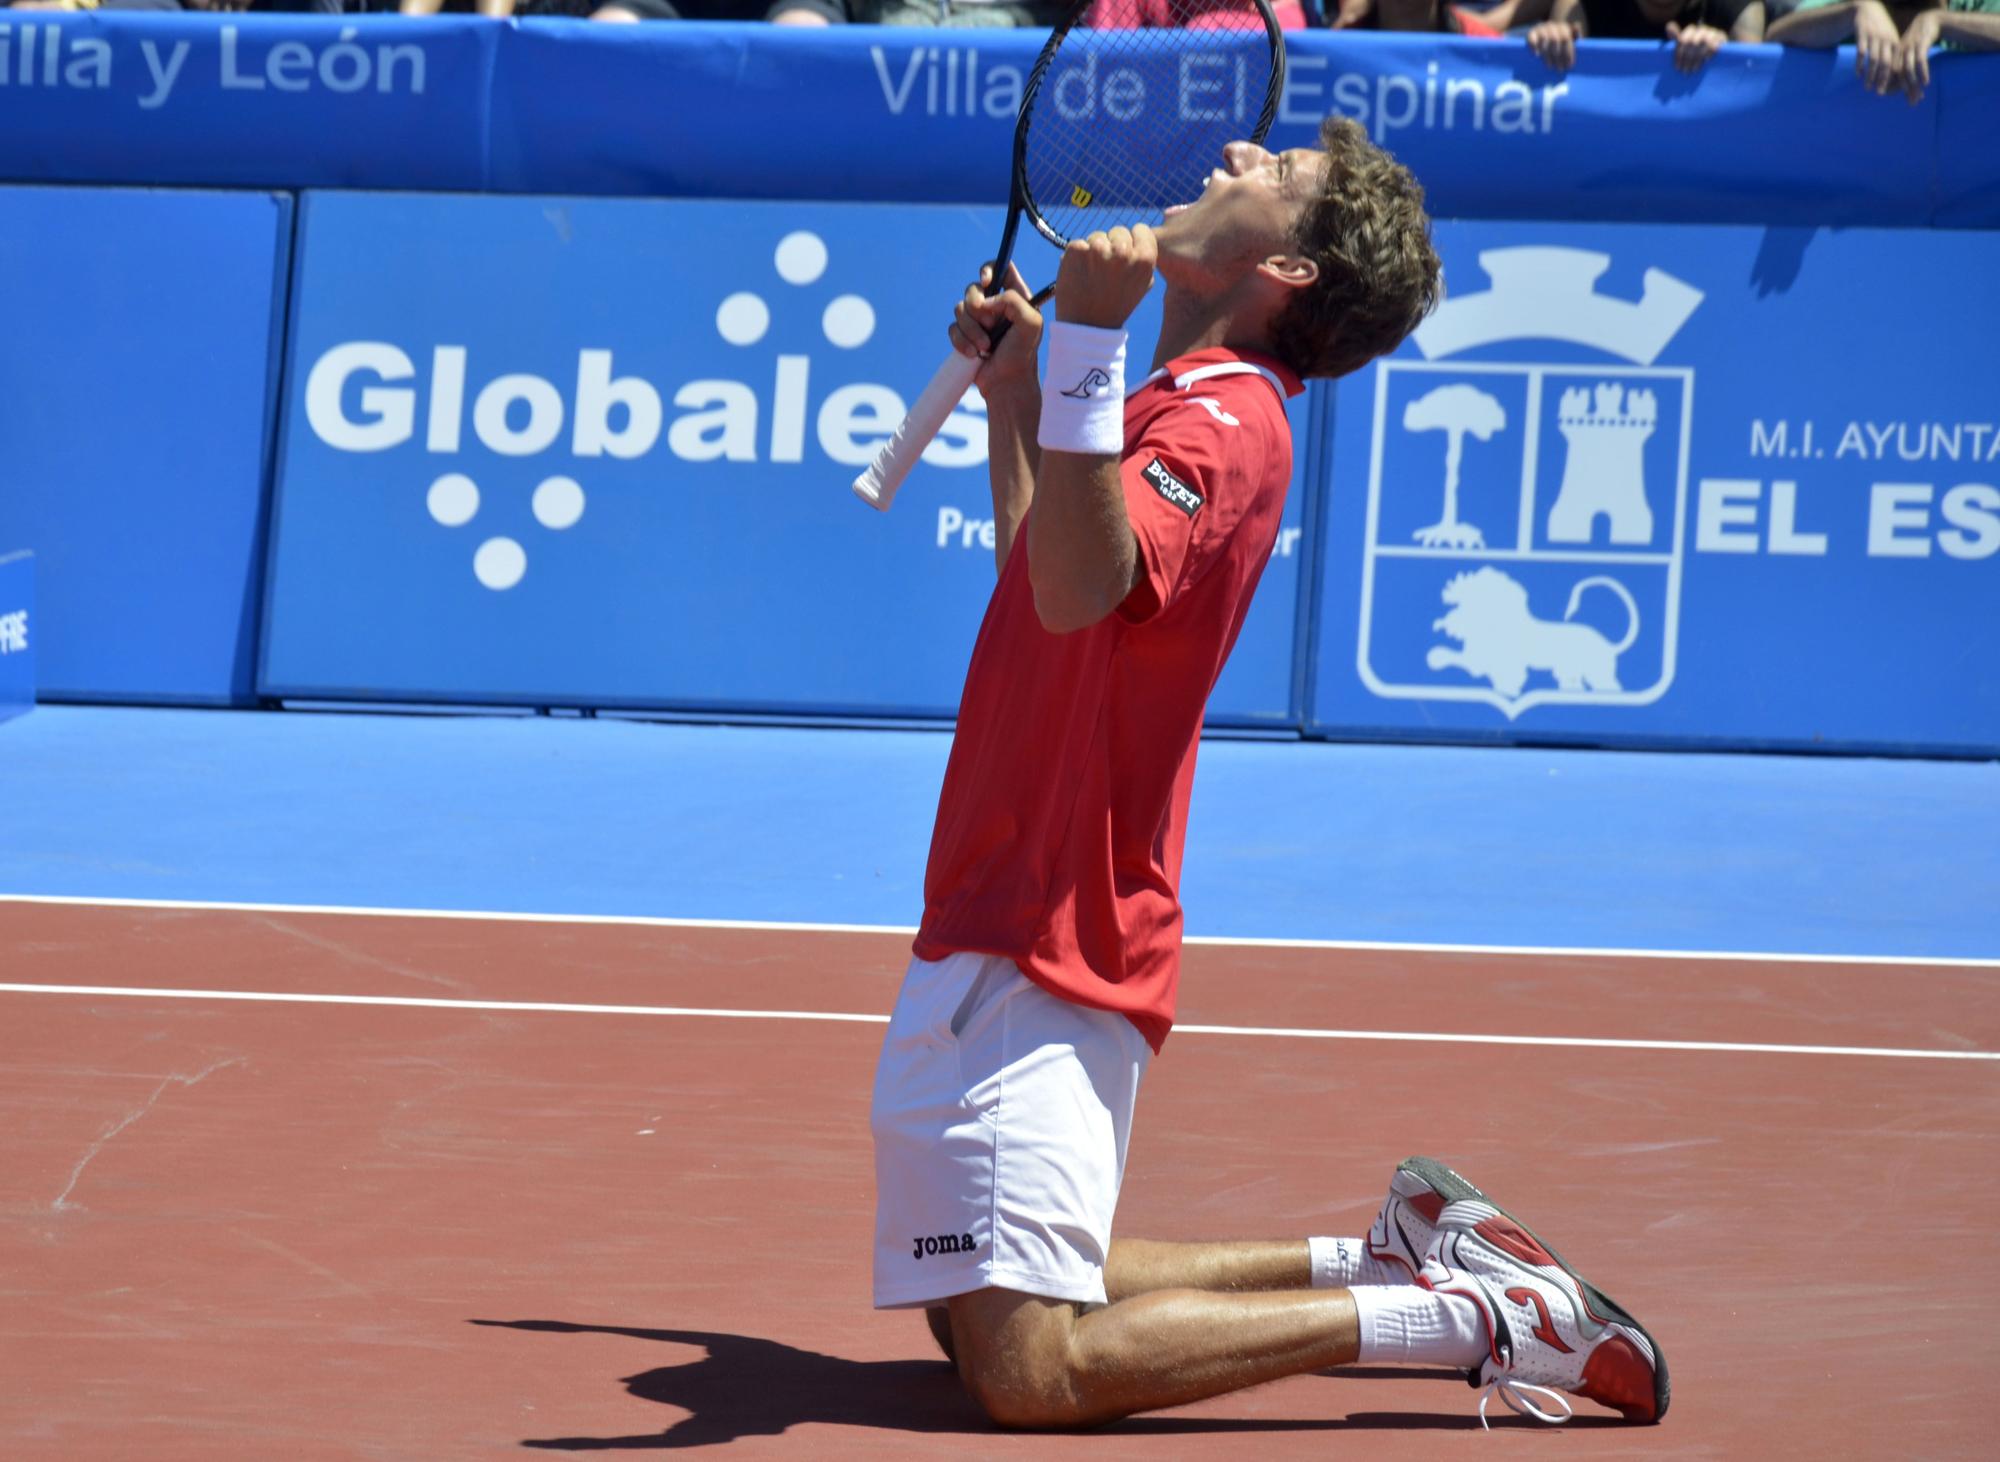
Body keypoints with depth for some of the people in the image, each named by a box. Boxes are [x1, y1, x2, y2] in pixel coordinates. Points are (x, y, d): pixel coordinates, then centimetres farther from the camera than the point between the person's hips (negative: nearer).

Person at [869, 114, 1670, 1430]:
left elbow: (1078, 592, -36)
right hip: (1000, 931, 10)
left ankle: (1480, 1317, -11)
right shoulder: (1184, 406, 15)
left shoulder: (1220, 425, -16)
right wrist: (1013, 390, 29)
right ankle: (1390, 1260, 20)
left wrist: (1088, 347, -41)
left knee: (1031, 1365, -19)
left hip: (1038, 962, -10)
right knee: (985, 1311, 19)